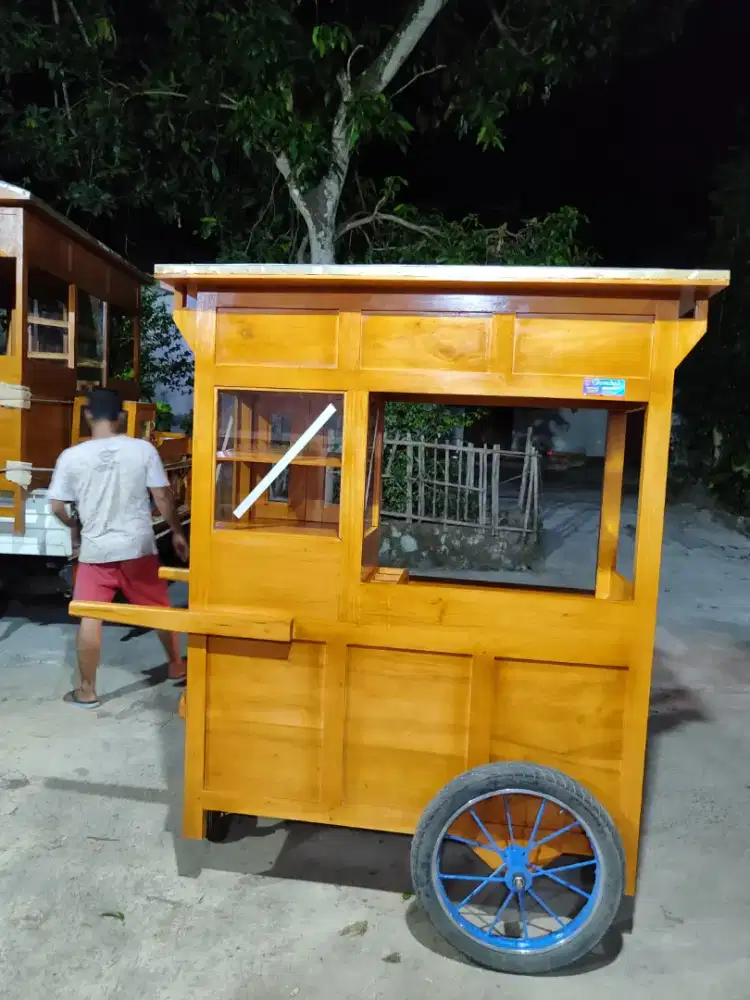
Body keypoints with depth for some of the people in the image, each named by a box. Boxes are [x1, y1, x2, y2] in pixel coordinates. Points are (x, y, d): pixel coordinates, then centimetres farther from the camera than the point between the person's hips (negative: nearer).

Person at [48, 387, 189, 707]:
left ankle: (87, 691, 15)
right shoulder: (143, 449, -8)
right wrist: (177, 532, 8)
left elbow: (57, 506, -1)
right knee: (159, 608, 17)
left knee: (89, 618, 7)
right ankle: (176, 665, 34)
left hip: (95, 549, -1)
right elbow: (162, 496, -5)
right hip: (138, 547, 1)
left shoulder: (71, 456, -6)